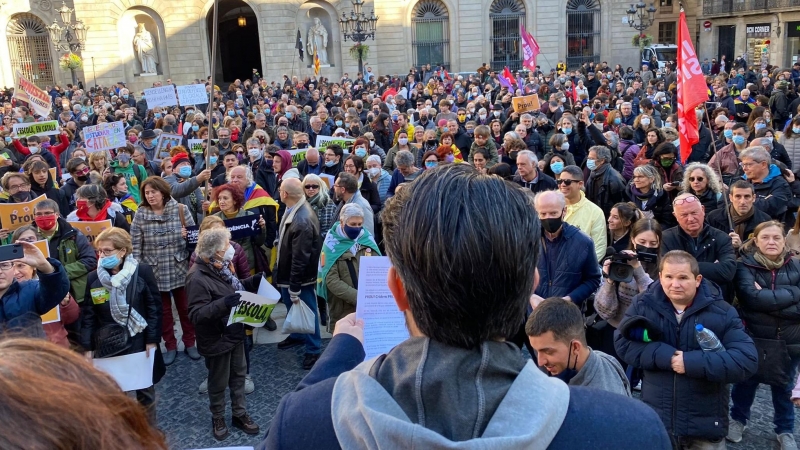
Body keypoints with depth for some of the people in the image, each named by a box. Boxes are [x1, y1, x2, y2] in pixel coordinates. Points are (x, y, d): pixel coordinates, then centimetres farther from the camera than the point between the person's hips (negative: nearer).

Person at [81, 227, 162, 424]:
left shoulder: (142, 271, -9)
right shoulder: (93, 278, -1)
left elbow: (154, 308, -6)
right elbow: (88, 315, 4)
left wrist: (152, 340, -9)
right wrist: (88, 347, 1)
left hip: (139, 343, -2)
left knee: (145, 390, 15)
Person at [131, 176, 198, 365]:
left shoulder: (180, 210, -5)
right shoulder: (140, 215, -5)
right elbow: (135, 245, -4)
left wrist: (188, 235, -21)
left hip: (180, 269, 0)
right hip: (155, 271, 0)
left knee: (185, 307, 12)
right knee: (163, 310, 13)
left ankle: (189, 343, 29)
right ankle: (170, 346, 28)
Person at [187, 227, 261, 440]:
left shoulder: (221, 266, -1)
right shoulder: (198, 278, -28)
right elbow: (196, 314, -31)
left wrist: (251, 282, -3)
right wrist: (223, 304, -43)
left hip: (235, 333, 8)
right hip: (217, 339, -8)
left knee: (239, 374, 20)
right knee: (219, 382, 12)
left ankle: (240, 414, 37)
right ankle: (217, 418, 34)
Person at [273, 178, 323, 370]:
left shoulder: (302, 221, -34)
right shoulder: (294, 210, -3)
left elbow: (300, 259, -30)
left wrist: (295, 288, -23)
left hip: (300, 276, -9)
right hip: (288, 272, 9)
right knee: (292, 306, 26)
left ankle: (313, 349, 26)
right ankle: (297, 335, 49)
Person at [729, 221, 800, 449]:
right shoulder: (745, 266, -10)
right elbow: (751, 297, -25)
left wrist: (766, 299, -21)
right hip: (753, 338, -2)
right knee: (746, 381, 17)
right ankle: (738, 419, 38)